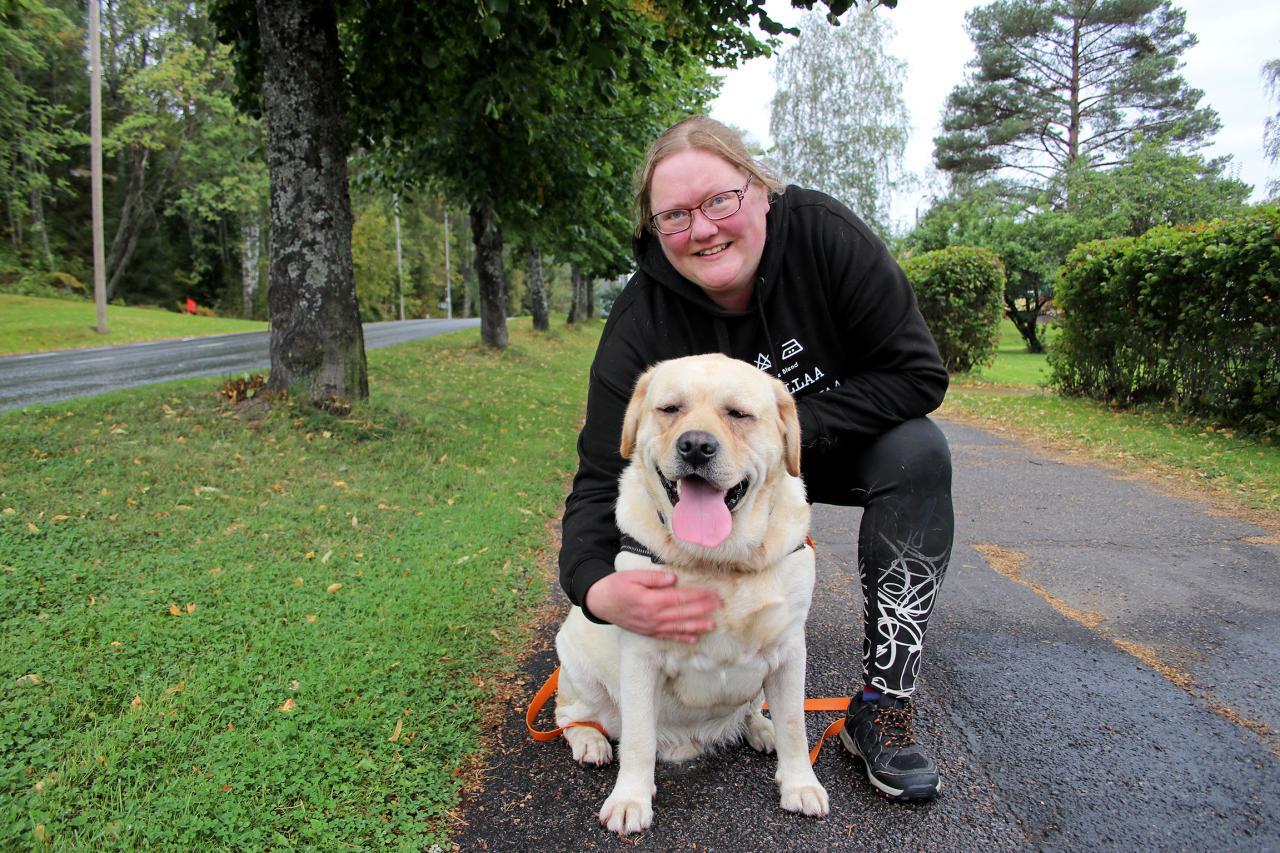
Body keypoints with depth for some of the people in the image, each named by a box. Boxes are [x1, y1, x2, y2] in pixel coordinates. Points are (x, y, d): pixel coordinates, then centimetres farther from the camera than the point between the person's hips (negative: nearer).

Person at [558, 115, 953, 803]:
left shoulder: (823, 234, -26)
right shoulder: (639, 325, -26)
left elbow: (918, 374, -22)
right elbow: (600, 480, -30)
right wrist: (597, 586, -51)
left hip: (836, 443, 0)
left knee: (918, 451, -27)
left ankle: (882, 705, -19)